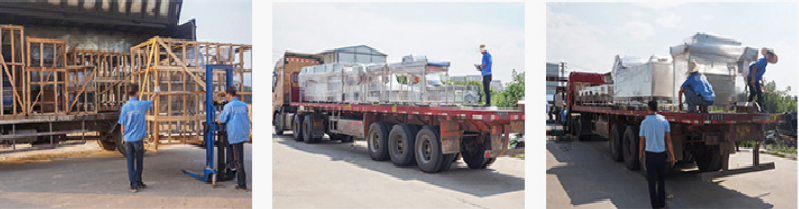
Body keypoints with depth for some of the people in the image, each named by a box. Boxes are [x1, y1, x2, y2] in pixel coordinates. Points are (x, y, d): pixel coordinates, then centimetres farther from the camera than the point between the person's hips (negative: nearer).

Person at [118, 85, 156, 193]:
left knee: (130, 163, 4)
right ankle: (138, 182, 20)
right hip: (138, 138, -2)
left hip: (127, 139, 2)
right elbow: (151, 102, 19)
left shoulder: (125, 107, -1)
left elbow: (122, 124, 1)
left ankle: (133, 185, 4)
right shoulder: (141, 104, -4)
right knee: (139, 162, 11)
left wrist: (123, 136, 14)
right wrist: (155, 95, 39)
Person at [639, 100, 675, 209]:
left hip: (649, 154, -1)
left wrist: (640, 154, 16)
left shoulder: (644, 122, -5)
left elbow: (642, 141, 1)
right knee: (661, 180, 18)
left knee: (652, 181, 4)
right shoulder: (664, 121, -4)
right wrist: (672, 156, 0)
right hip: (661, 154, 2)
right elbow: (668, 140, -5)